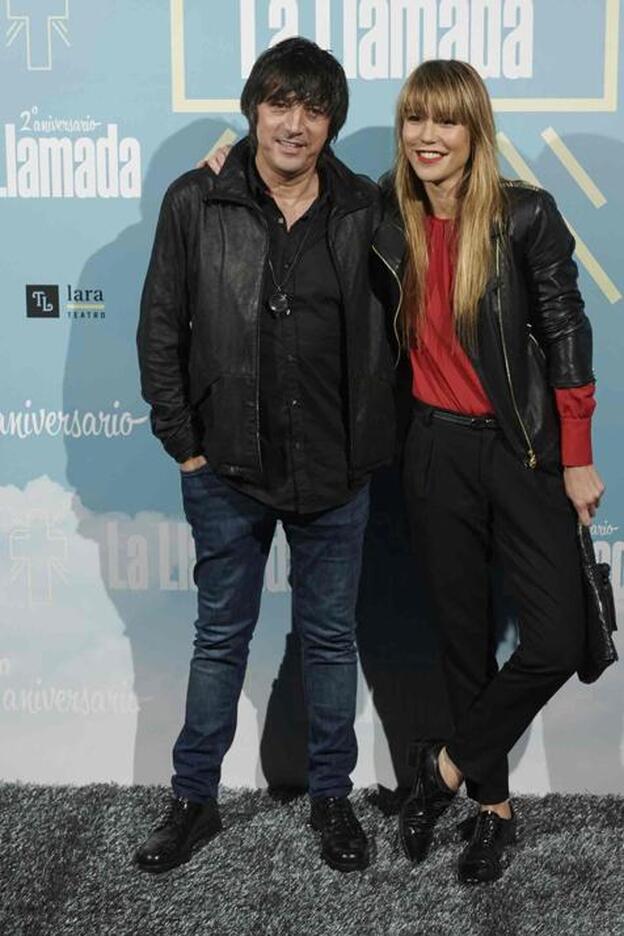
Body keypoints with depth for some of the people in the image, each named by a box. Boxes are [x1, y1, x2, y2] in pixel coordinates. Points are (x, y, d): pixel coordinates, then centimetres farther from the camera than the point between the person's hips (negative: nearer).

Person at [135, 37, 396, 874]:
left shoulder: (365, 209, 0)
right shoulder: (196, 203, -4)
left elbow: (389, 325, 7)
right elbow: (161, 328, 0)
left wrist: (369, 440, 1)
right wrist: (183, 443, -3)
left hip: (334, 471, 1)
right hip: (228, 468, -1)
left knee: (331, 638, 13)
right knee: (221, 639, 12)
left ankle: (332, 796, 31)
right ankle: (194, 800, 29)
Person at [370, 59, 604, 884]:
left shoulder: (526, 215, -10)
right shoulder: (387, 219, 0)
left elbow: (565, 334, -7)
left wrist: (577, 459, -7)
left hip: (523, 448, -2)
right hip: (437, 451, 3)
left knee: (557, 641, -9)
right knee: (463, 637, 11)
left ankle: (449, 766, 15)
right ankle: (494, 804, 28)